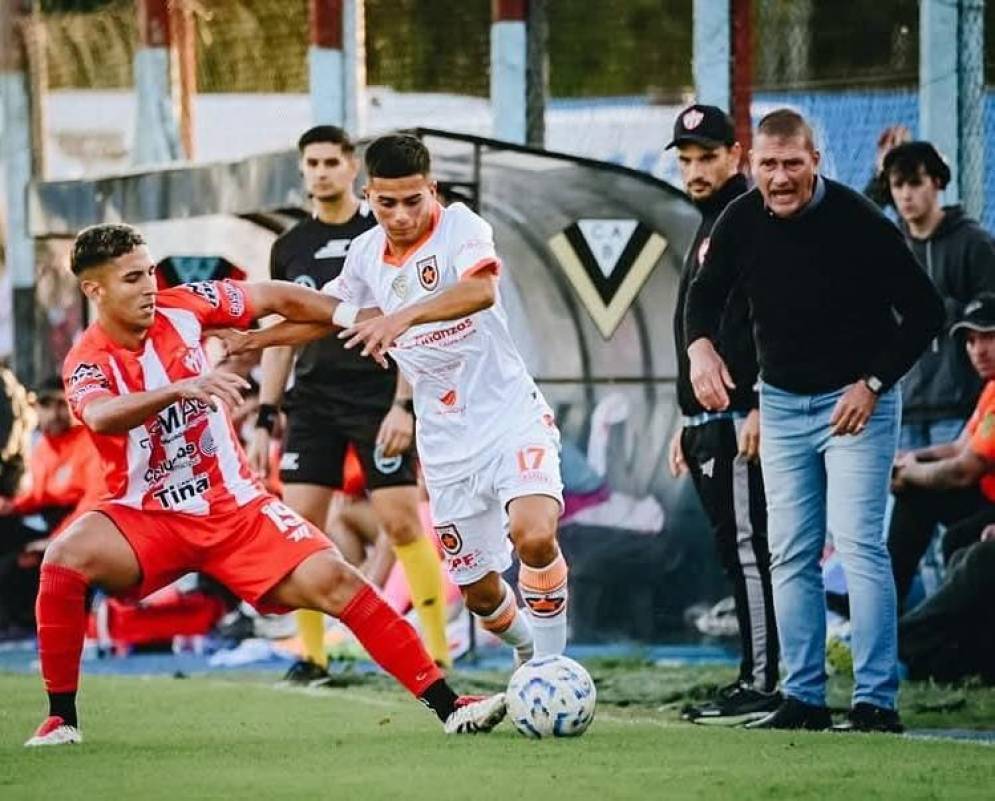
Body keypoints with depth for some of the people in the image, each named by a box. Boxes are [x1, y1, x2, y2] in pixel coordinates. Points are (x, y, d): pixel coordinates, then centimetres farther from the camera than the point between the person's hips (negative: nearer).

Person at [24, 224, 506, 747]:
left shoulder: (181, 308, -5)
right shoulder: (87, 363, -16)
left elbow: (274, 297, 8)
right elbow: (102, 416, -40)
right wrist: (181, 388, -54)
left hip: (236, 507, 3)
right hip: (149, 519, -3)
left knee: (333, 580, -14)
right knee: (64, 560, -31)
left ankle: (446, 705, -7)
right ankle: (61, 718, -14)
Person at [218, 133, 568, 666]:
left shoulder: (459, 225, -13)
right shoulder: (366, 253, 5)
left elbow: (481, 290, -35)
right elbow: (327, 313, 25)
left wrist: (404, 316, -48)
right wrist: (249, 340, 19)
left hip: (511, 417, -6)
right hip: (446, 445, 6)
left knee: (534, 533, -31)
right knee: (479, 590, 8)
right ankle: (526, 648, 40)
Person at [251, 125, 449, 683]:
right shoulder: (290, 248, 11)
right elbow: (281, 339, 16)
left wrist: (404, 404, -14)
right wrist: (264, 421, 11)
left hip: (378, 400, -4)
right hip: (313, 401, 4)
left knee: (402, 521, -10)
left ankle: (438, 653, -4)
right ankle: (312, 656, 5)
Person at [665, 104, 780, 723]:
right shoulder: (708, 230, 22)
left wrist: (760, 407, -23)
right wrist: (689, 422, 24)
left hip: (742, 418, -10)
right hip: (709, 422, 10)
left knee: (748, 547, -11)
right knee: (735, 549, 9)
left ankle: (762, 684, -11)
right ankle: (757, 679, 11)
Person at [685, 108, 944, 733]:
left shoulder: (859, 223, -20)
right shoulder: (742, 221, -7)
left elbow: (926, 311, -14)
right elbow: (707, 291, 8)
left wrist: (873, 384, -19)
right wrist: (701, 346, -13)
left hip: (858, 401, -5)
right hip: (783, 402, 5)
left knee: (858, 542, -14)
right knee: (790, 553, 5)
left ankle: (877, 703, -15)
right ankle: (804, 699, 10)